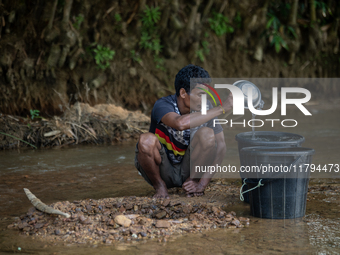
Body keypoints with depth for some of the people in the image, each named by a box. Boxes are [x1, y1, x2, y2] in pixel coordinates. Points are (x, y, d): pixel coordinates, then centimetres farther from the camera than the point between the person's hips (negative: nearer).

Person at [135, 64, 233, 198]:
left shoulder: (206, 107, -11)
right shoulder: (163, 105, -23)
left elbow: (220, 146, -11)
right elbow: (181, 123, -47)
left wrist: (203, 183, -20)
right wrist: (222, 108, -42)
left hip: (187, 171, 2)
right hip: (160, 171, -2)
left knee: (207, 133, -23)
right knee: (147, 140, -33)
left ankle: (193, 180, -3)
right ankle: (159, 186, -7)